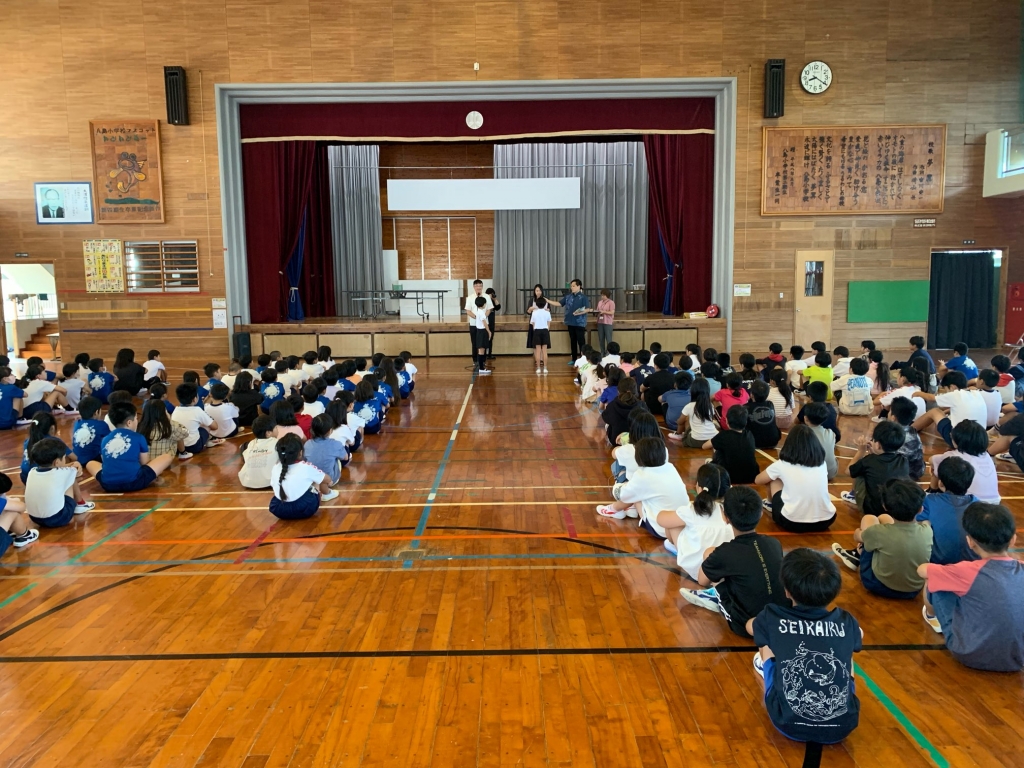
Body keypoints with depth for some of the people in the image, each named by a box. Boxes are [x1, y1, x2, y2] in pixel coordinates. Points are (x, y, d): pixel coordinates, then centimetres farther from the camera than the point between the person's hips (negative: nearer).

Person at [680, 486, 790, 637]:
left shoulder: (725, 553, -17)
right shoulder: (774, 543, -4)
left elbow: (702, 580, 3)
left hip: (749, 626, -5)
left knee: (709, 553, 3)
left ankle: (716, 598, 23)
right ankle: (718, 596, 21)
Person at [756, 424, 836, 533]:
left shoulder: (783, 464, -3)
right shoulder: (822, 463, 5)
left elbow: (758, 480, 14)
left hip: (792, 523, -3)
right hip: (825, 521, 4)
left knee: (774, 479, 17)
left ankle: (770, 504, 41)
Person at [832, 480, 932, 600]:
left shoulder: (881, 532, -28)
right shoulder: (927, 530, -19)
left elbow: (857, 536, -3)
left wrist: (859, 532, 20)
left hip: (880, 587, -4)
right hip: (914, 590, 4)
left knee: (869, 519, 9)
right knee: (883, 518, 13)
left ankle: (858, 557, 35)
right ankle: (859, 555, 32)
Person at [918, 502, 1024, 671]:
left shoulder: (969, 572, -21)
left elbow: (922, 570, -5)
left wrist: (951, 572, 16)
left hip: (969, 655, -5)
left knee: (933, 580, 6)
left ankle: (932, 616, 34)